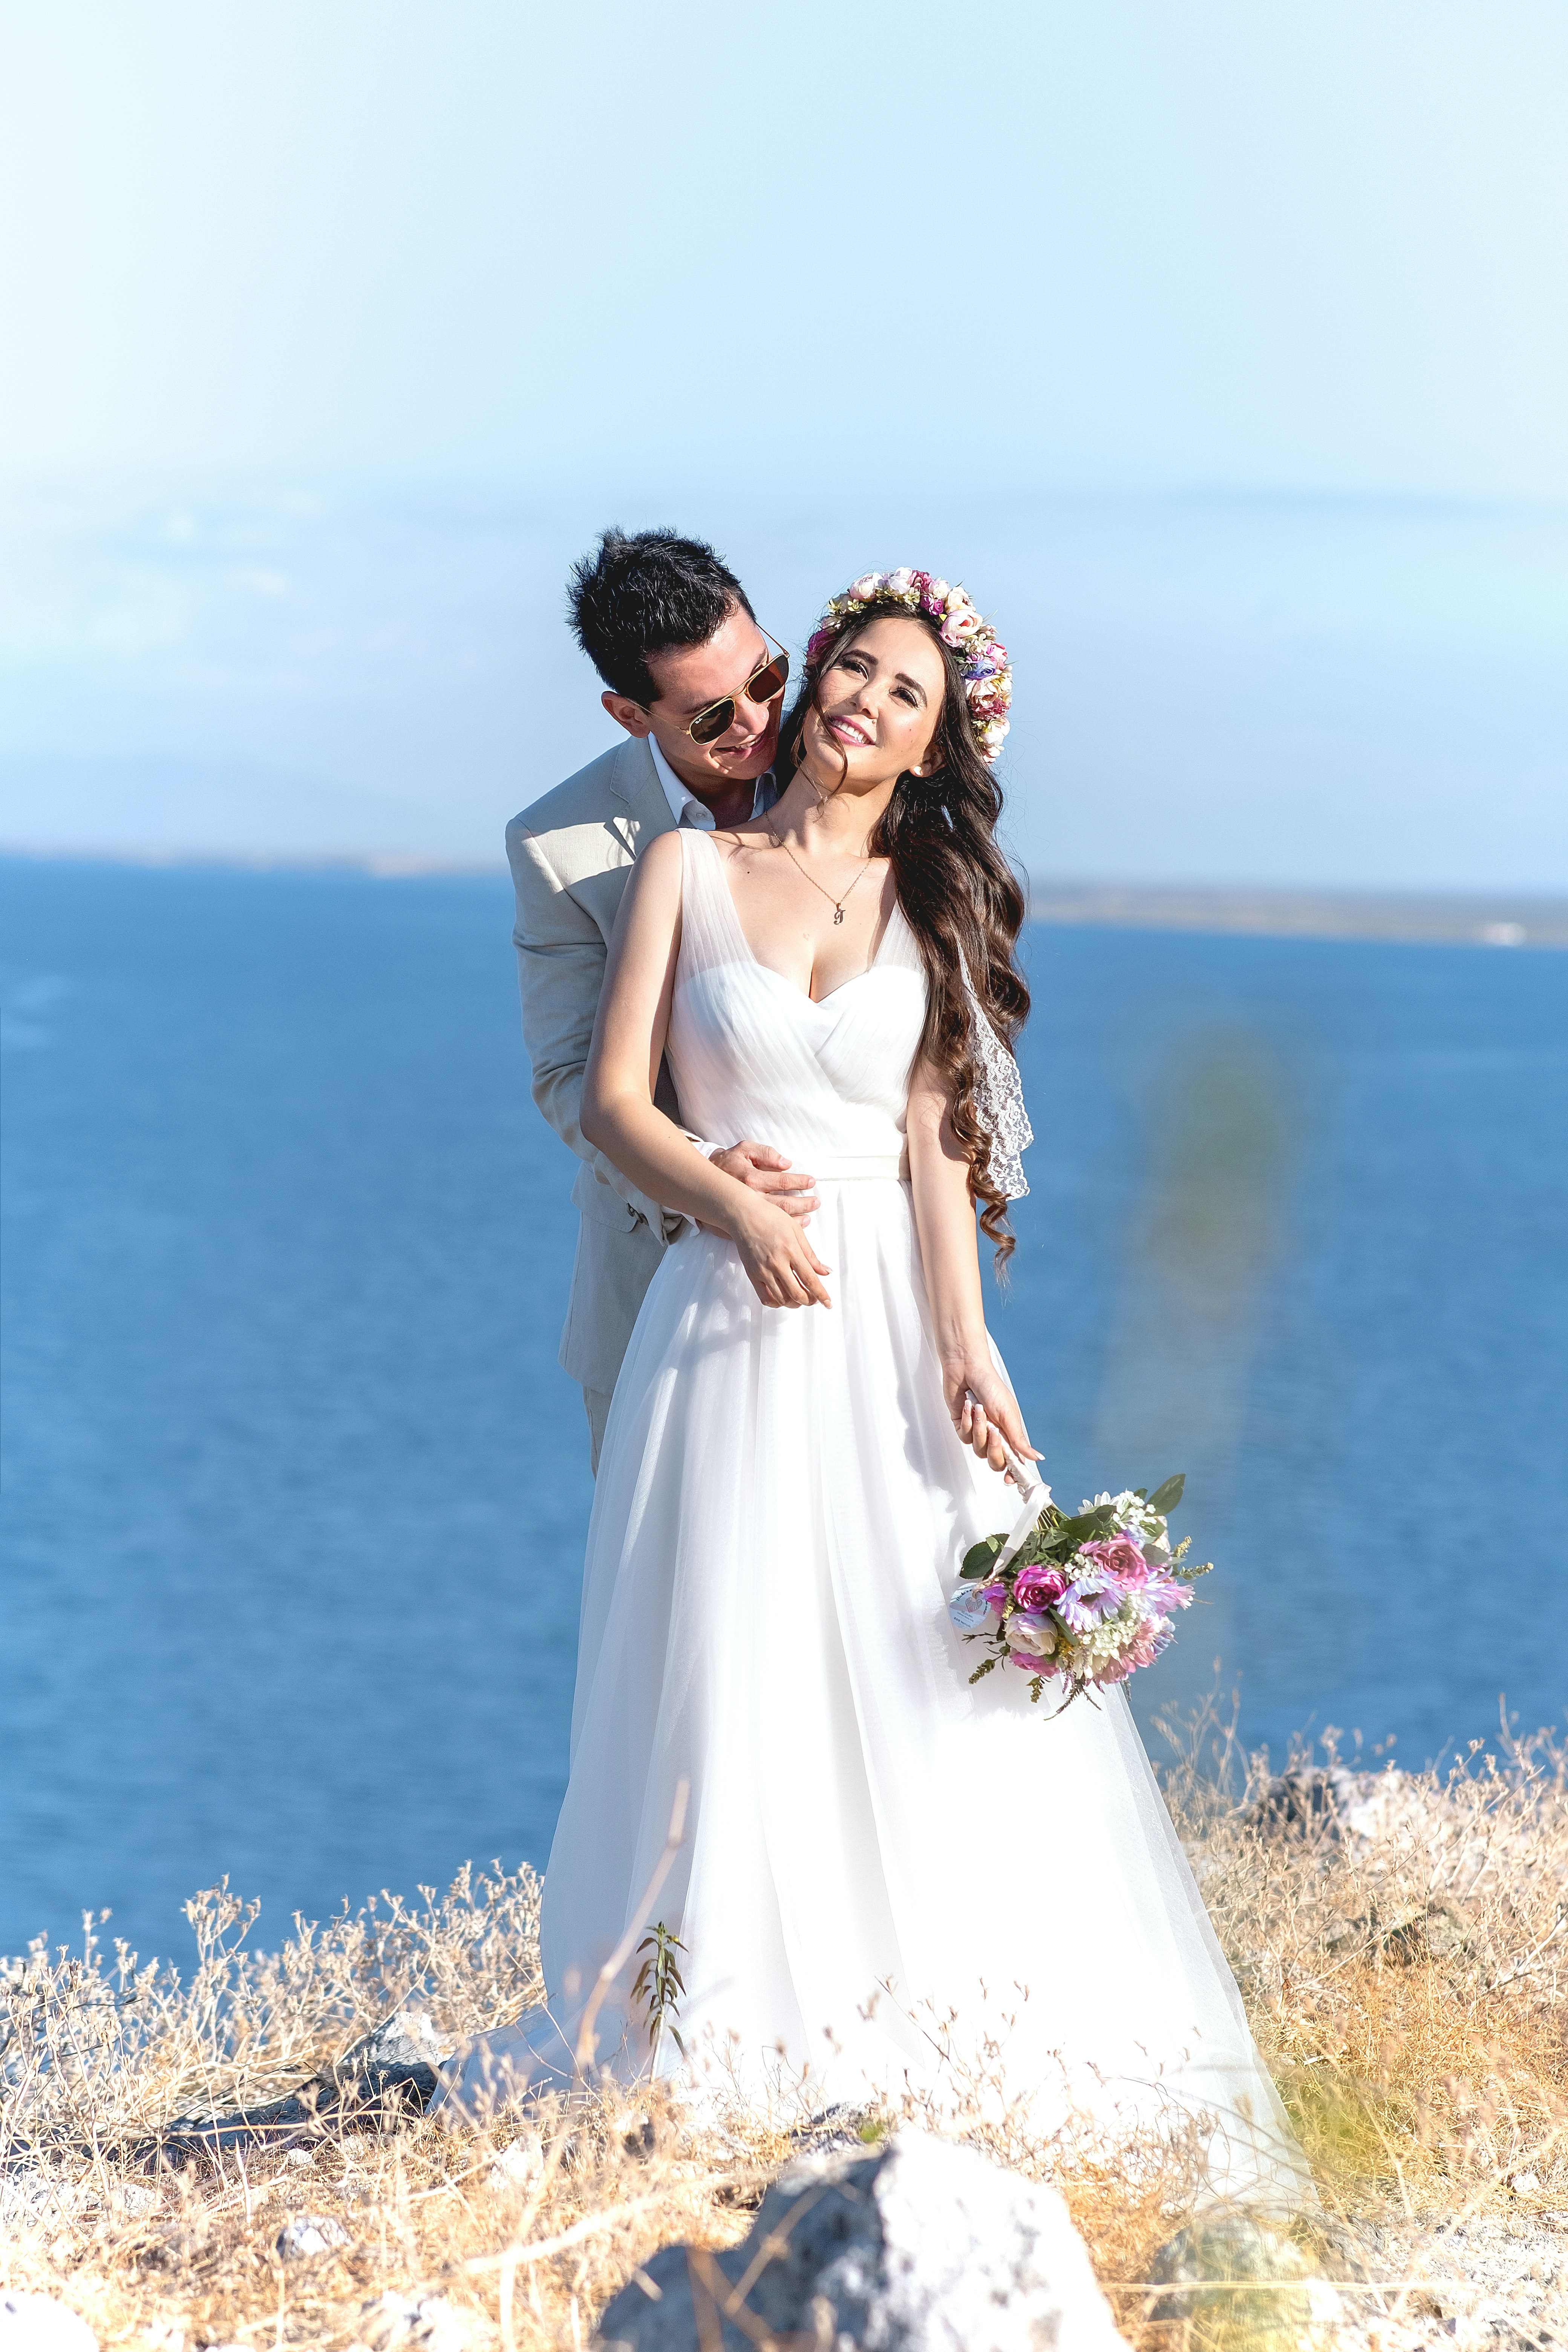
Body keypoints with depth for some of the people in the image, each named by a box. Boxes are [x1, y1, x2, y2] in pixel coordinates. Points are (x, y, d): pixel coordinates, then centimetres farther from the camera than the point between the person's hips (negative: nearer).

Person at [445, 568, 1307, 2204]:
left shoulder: (932, 902, 10)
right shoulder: (691, 867, 7)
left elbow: (937, 1138, 0)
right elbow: (615, 1099, 1)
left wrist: (964, 1341, -14)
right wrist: (736, 1206, -17)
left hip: (893, 1320, 1)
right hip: (736, 1314, -1)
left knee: (924, 1667, -5)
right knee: (734, 1676, -5)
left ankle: (939, 2026, 2)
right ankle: (738, 2037, 2)